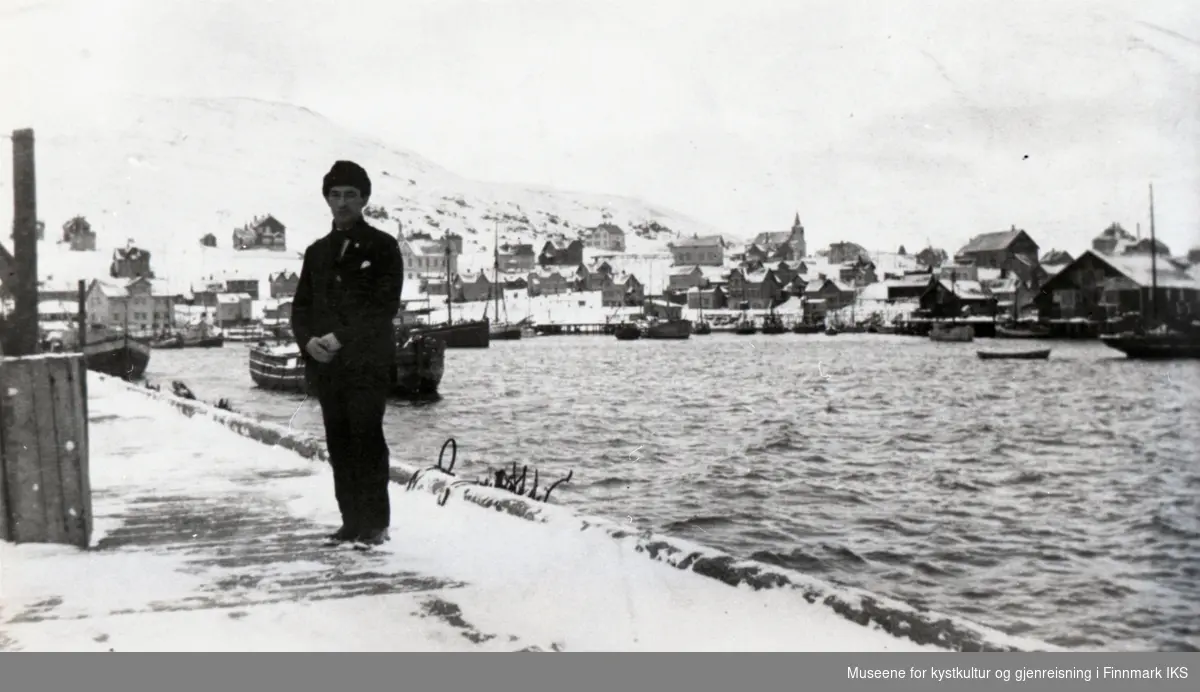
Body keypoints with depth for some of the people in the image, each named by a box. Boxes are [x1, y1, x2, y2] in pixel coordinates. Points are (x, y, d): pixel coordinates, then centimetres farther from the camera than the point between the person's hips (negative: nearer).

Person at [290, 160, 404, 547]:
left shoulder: (382, 247, 1)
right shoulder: (317, 252, 18)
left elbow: (385, 305, -9)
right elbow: (301, 306, 15)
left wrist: (342, 337, -17)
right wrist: (308, 340, -6)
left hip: (368, 362, -5)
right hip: (326, 365, 5)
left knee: (367, 440, -8)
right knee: (339, 445, 6)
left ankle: (375, 523, -1)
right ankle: (352, 522, 12)